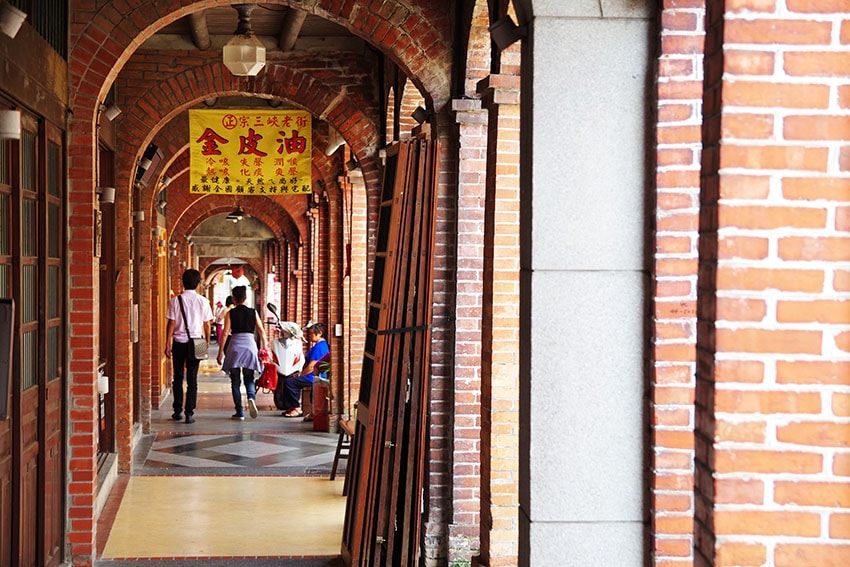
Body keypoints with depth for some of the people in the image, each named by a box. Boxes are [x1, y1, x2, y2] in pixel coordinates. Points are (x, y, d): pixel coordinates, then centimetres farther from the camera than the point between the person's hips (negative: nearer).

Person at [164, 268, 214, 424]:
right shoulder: (203, 301, -2)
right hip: (196, 342, 0)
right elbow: (207, 324, 3)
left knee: (178, 377, 12)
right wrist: (207, 341, 16)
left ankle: (177, 411, 15)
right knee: (192, 379, 3)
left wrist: (168, 344, 1)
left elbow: (171, 324, -5)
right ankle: (189, 413, -1)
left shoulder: (175, 301, -5)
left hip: (178, 342, 0)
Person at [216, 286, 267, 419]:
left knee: (235, 381, 6)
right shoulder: (253, 312, 5)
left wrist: (220, 352, 1)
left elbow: (225, 333, -4)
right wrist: (264, 349, 13)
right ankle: (251, 397, -18)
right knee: (249, 378, 14)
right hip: (250, 345, 2)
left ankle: (239, 412, 3)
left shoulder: (230, 313, -1)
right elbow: (262, 332, 4)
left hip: (235, 346, -2)